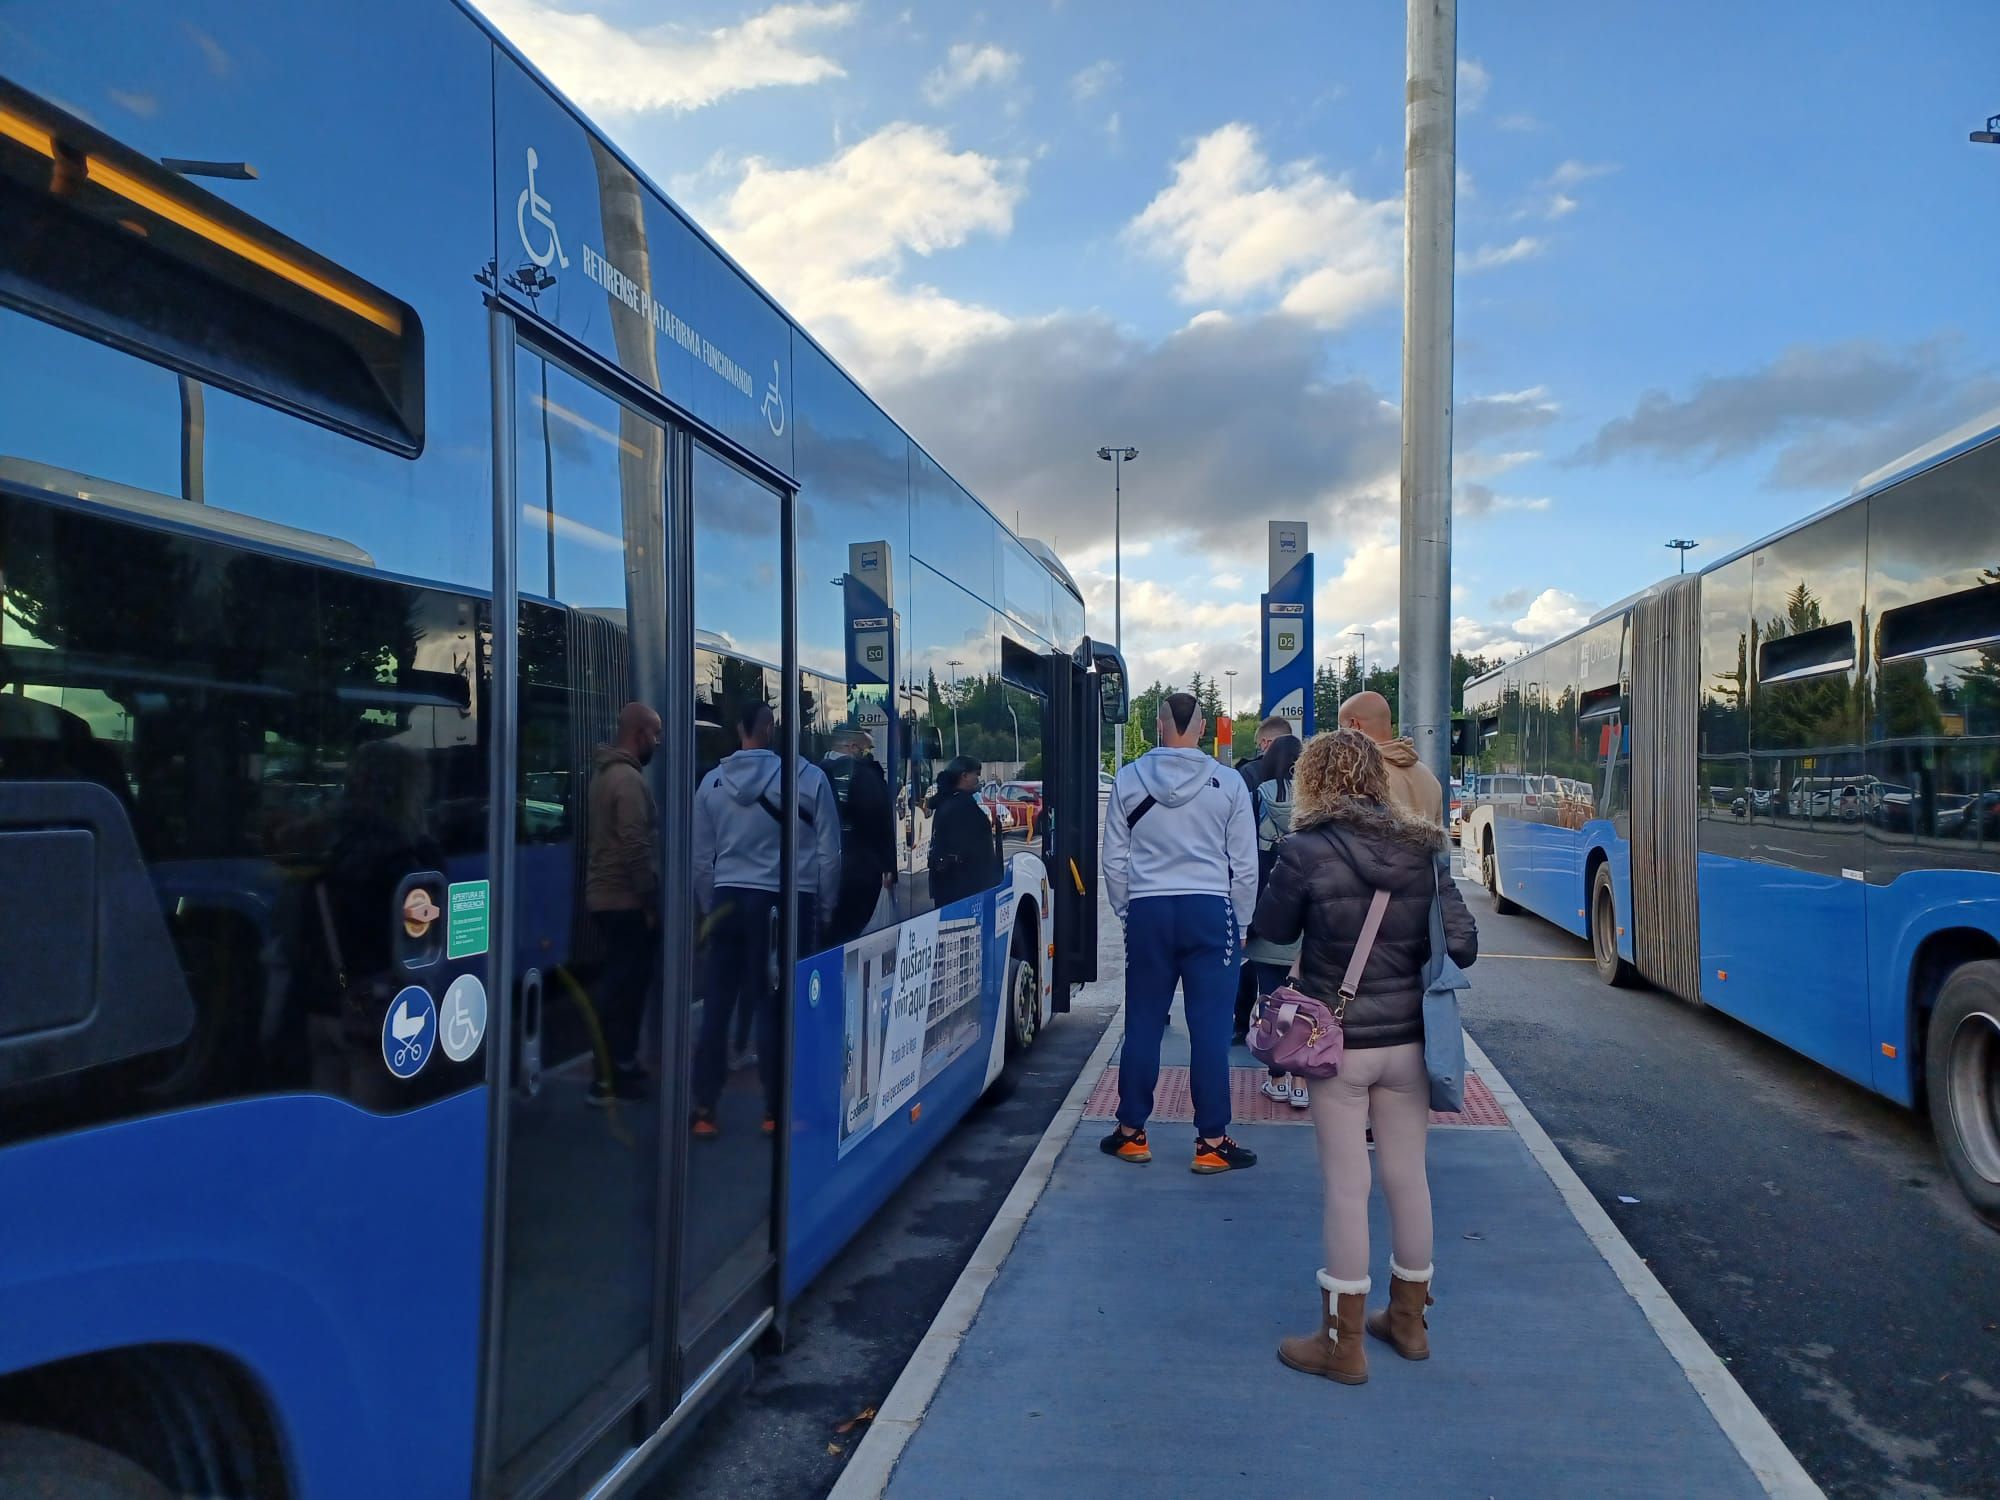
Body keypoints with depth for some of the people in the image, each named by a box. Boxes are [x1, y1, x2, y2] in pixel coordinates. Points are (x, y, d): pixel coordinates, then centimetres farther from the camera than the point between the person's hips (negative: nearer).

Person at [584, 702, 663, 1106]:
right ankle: (611, 1078, 0)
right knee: (625, 987, -5)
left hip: (606, 897, 10)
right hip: (626, 901, -10)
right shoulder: (629, 778, -16)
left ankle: (619, 1067, 24)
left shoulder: (606, 773, 15)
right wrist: (651, 900, -16)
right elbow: (635, 845, -22)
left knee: (618, 985, 16)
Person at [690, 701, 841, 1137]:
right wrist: (825, 904, 8)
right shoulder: (808, 777, -8)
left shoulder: (712, 782, 2)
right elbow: (828, 851, -4)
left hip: (729, 899, 3)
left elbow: (701, 858, 7)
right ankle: (775, 1111, 10)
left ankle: (705, 1110, 14)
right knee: (777, 1006, 4)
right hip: (789, 901, -3)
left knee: (717, 1004, 10)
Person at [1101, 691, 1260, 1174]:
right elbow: (1244, 864, 2)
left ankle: (1130, 1133, 20)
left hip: (1147, 911, 2)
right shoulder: (1227, 783, -2)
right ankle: (1211, 1142, 8)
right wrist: (1239, 923, 13)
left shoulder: (1128, 779, 0)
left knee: (1143, 1024, 10)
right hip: (1210, 911, -1)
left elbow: (1114, 860, 5)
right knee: (1210, 1028, 3)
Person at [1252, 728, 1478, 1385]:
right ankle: (1408, 1321, 35)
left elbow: (1273, 930, -2)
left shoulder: (1306, 851, -15)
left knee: (1346, 1188, 5)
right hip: (1407, 1042, 4)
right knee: (1408, 1179, 17)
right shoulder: (1421, 850, -2)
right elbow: (1462, 945, -3)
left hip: (1338, 1044, -4)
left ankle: (1343, 1343, 17)